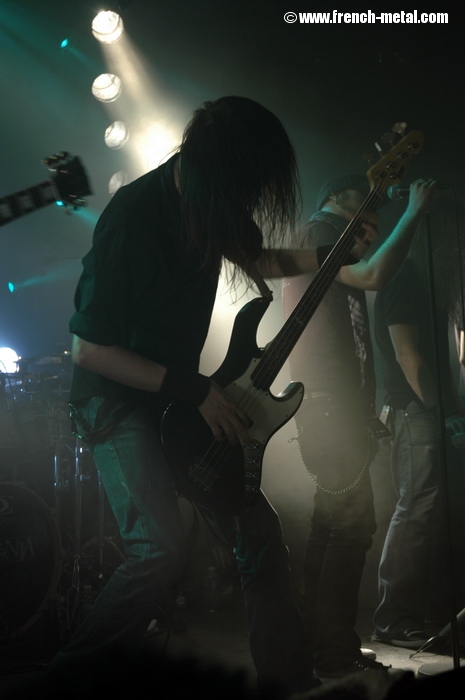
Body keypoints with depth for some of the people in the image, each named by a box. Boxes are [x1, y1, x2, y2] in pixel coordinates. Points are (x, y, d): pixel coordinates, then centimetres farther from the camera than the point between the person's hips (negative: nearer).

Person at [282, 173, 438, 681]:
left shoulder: (324, 247, 26)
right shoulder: (317, 232, -4)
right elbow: (373, 276, -23)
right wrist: (413, 213, -14)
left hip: (334, 409, 11)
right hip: (330, 407, -11)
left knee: (334, 527, 13)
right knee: (353, 527, -11)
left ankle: (322, 646, 21)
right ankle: (337, 655, -5)